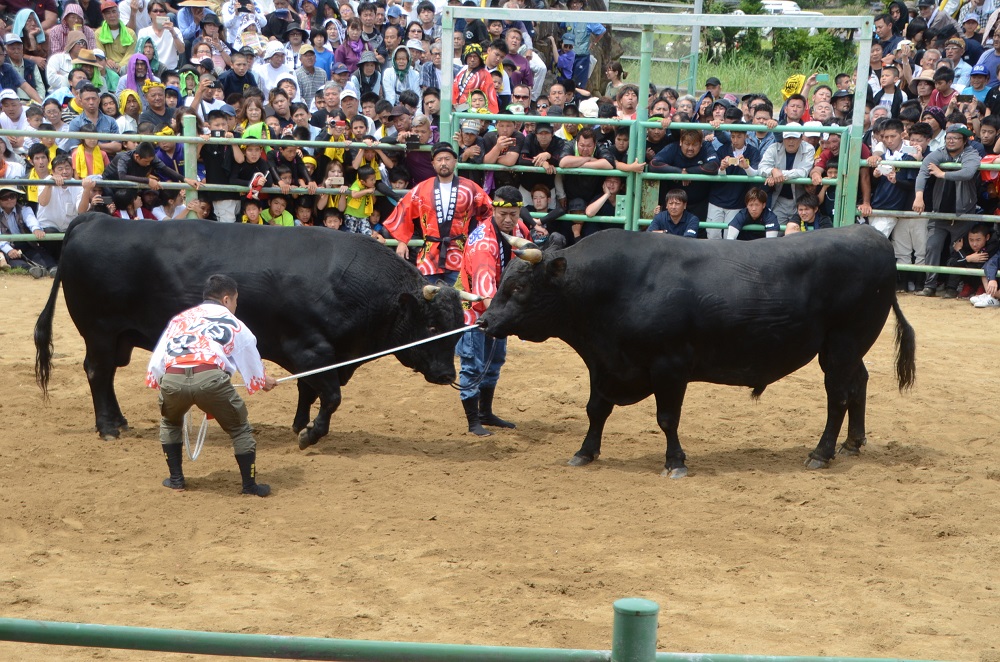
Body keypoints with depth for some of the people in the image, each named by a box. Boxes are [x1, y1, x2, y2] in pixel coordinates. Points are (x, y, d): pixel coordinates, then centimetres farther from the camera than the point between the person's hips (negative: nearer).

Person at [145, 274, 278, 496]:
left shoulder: (180, 318, 32)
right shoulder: (233, 324, 26)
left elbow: (156, 360, 25)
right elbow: (252, 363, 37)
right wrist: (264, 381, 56)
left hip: (171, 379, 3)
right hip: (210, 378, -3)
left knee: (169, 423, 34)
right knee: (239, 429, 18)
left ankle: (176, 479, 33)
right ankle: (250, 485, 20)